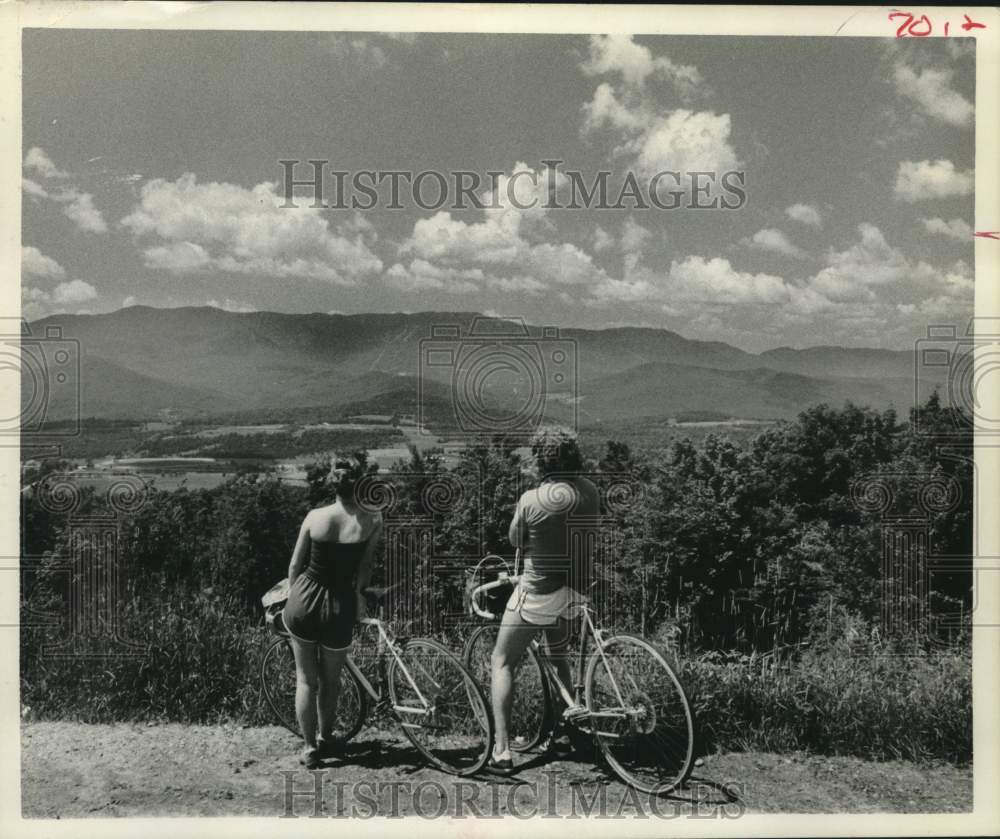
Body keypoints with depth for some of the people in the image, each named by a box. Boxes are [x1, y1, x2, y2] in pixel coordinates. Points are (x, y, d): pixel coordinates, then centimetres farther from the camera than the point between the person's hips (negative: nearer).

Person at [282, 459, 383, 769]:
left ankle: (310, 747, 19)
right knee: (330, 679, 21)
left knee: (306, 679, 17)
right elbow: (365, 565, -6)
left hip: (304, 601, 1)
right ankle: (325, 739, 38)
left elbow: (295, 566, 3)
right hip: (340, 607, -1)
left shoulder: (315, 516, -4)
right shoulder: (372, 520, -9)